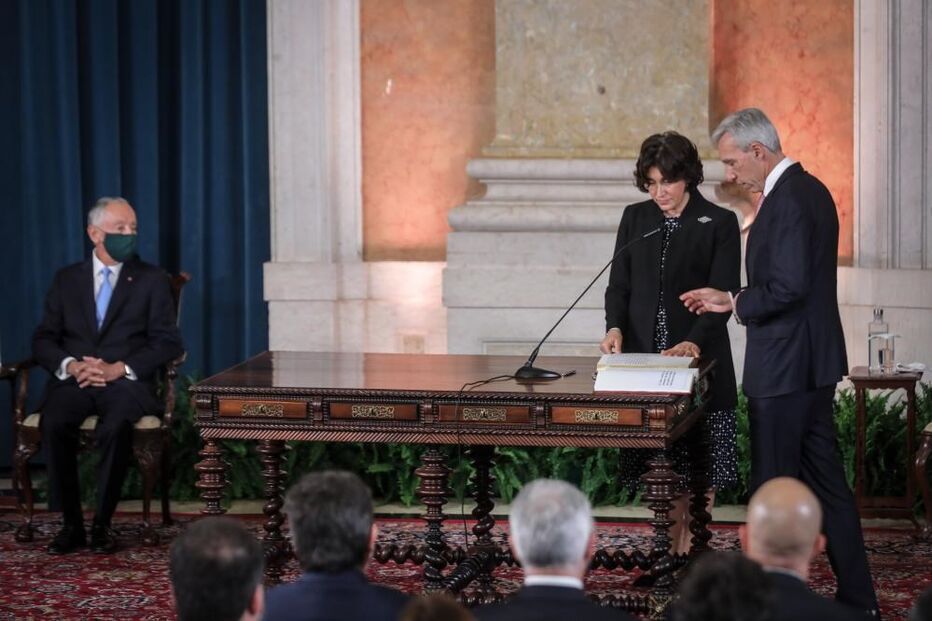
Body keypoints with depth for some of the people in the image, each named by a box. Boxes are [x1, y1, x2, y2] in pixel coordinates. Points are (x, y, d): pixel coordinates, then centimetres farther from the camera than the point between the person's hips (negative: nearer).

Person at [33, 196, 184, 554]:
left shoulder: (152, 280, 10)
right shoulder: (67, 279, 15)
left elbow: (168, 343, 1)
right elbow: (43, 339, 10)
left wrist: (119, 369, -13)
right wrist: (70, 365, -12)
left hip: (126, 383, -2)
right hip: (74, 381, 2)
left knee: (115, 426, -35)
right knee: (54, 423, -31)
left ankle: (102, 525, -21)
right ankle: (71, 523, -19)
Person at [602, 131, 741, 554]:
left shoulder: (719, 224, -2)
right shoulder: (635, 218, 10)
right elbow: (619, 284, 10)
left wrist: (694, 342, -23)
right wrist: (615, 328, -10)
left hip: (699, 360, -3)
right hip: (643, 358, 3)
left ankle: (688, 547, 7)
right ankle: (669, 550, 9)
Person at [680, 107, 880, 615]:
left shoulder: (787, 199, -18)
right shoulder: (809, 190, 14)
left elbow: (788, 287, -25)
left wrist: (733, 301, -10)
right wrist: (735, 301, 11)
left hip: (784, 366, -10)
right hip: (812, 363, 10)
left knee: (774, 492, -1)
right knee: (824, 480, 13)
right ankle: (856, 598, 17)